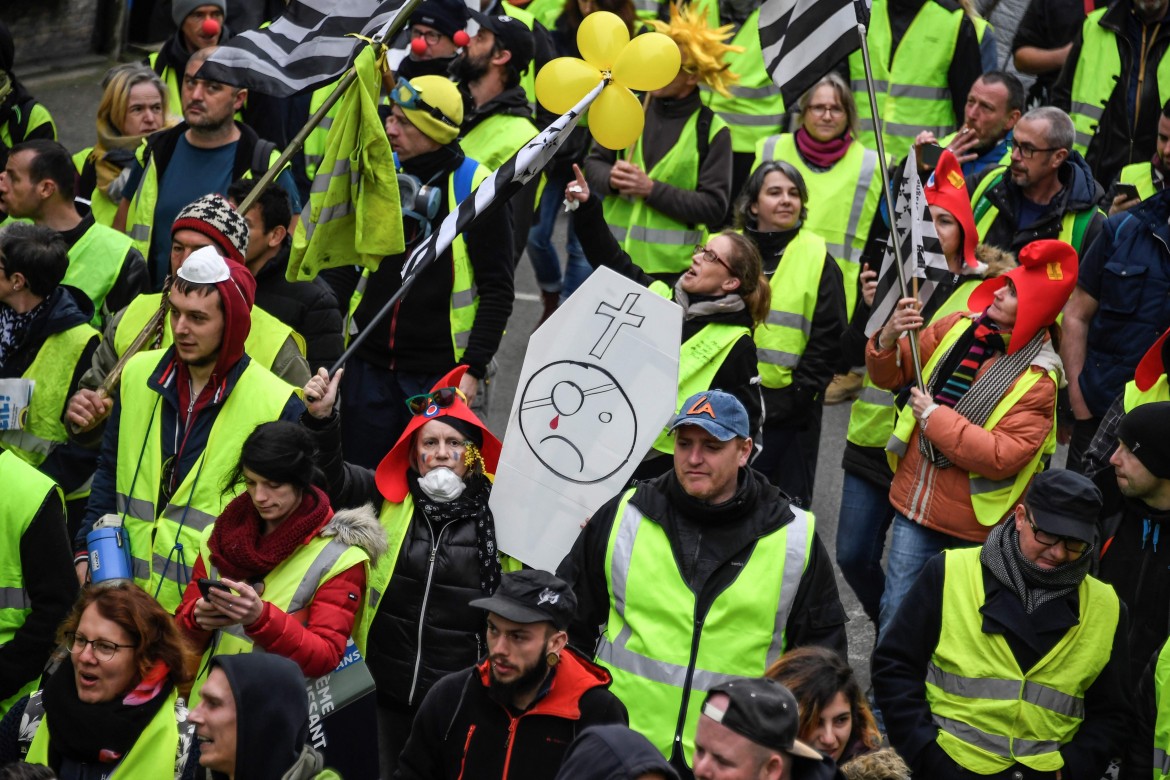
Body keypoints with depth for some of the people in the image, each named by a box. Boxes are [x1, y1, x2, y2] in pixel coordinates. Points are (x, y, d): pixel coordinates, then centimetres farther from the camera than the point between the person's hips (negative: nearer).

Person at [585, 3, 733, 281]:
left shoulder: (712, 130, -4)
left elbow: (714, 206, -8)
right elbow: (594, 163, 14)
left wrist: (652, 189, -16)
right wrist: (611, 178, -10)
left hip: (674, 267, -3)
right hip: (615, 257, 4)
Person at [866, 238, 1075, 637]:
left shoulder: (1037, 379, -16)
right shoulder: (957, 327, 0)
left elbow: (1002, 457, -25)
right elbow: (890, 375, 8)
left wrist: (934, 417, -21)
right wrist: (888, 339, -14)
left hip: (973, 528, -4)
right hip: (914, 503, 4)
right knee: (896, 616, 10)